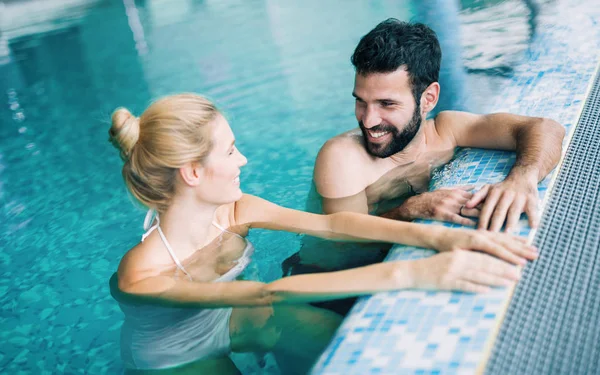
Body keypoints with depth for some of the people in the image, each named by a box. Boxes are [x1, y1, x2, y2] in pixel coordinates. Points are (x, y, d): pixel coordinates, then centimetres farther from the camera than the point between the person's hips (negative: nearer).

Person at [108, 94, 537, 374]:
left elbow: (331, 224, -31)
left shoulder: (235, 212, -21)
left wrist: (438, 236, -45)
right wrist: (411, 273, -57)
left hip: (231, 319, 5)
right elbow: (270, 294, -50)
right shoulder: (142, 276, -39)